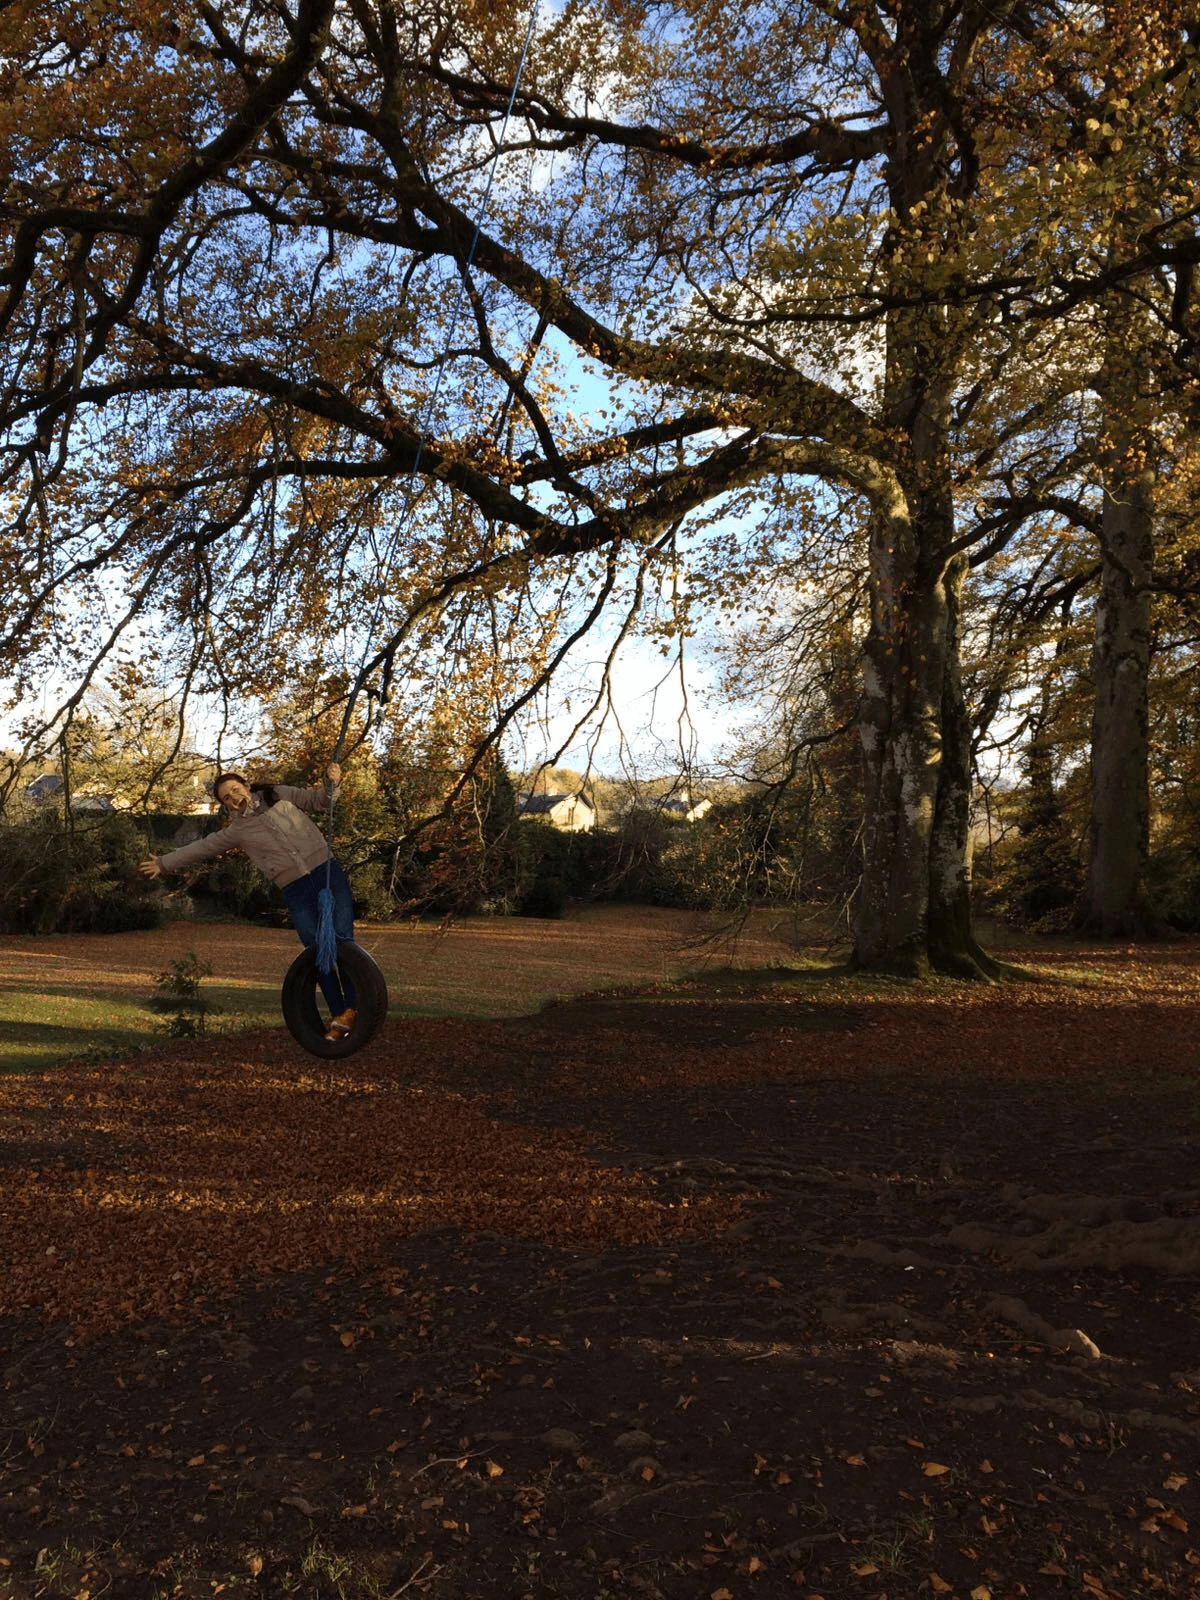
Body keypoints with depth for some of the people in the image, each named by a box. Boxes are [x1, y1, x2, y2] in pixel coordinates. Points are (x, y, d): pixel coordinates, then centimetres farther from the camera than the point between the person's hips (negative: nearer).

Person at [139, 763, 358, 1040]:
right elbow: (200, 848, 17)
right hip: (298, 893, 1)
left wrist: (331, 782, -8)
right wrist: (163, 863, 20)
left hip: (329, 874, 0)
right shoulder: (237, 831, 9)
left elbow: (318, 800, 12)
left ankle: (351, 1008, -2)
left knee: (342, 942, -12)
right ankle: (337, 1016, 7)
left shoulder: (279, 795, 9)